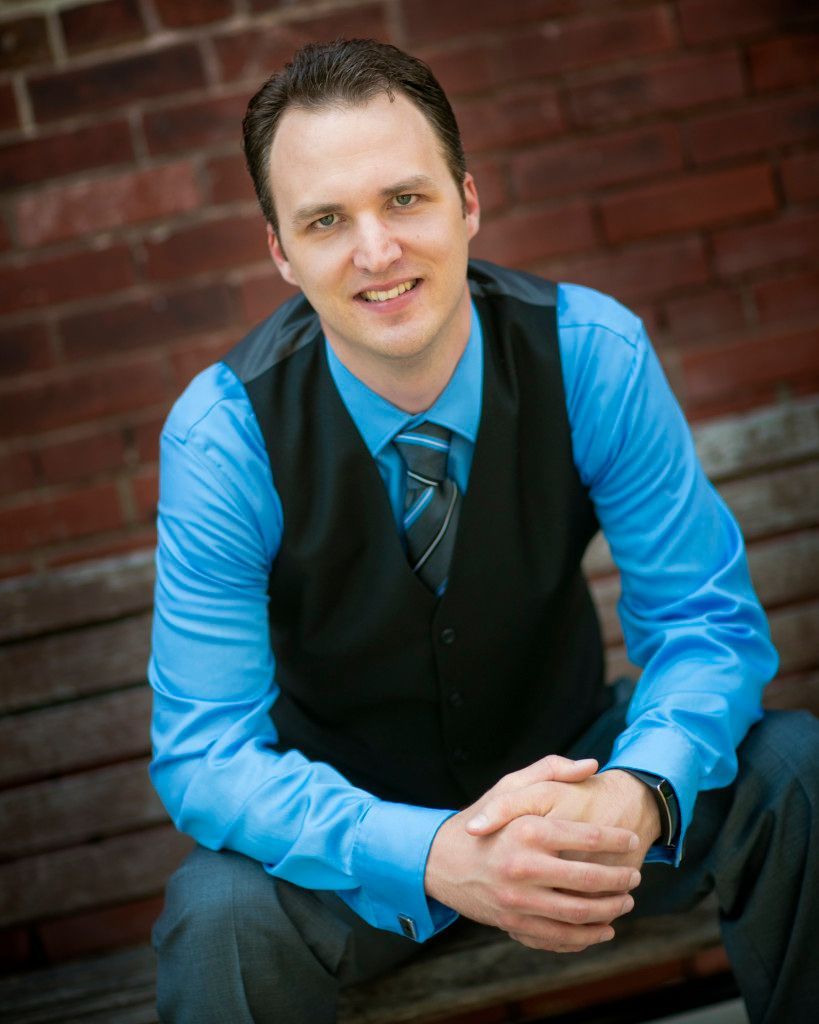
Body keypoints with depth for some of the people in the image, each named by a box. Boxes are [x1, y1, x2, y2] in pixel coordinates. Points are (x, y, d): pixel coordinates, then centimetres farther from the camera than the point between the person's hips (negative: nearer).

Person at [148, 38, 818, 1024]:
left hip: (565, 760, 2)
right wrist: (435, 857, -40)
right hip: (359, 814, -1)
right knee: (219, 916, -32)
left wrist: (641, 792, -38)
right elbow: (205, 753, -22)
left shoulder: (592, 353, -18)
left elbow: (709, 619, -14)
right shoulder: (224, 433, -22)